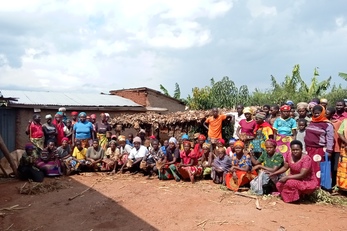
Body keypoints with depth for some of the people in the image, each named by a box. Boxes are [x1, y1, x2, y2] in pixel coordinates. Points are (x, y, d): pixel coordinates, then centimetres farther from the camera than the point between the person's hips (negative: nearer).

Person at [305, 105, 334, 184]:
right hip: (309, 149, 7)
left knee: (318, 168, -4)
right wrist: (305, 147, 18)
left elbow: (330, 139, -10)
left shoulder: (327, 124, -8)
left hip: (319, 150, -6)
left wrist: (329, 151, -14)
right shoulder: (311, 122, 11)